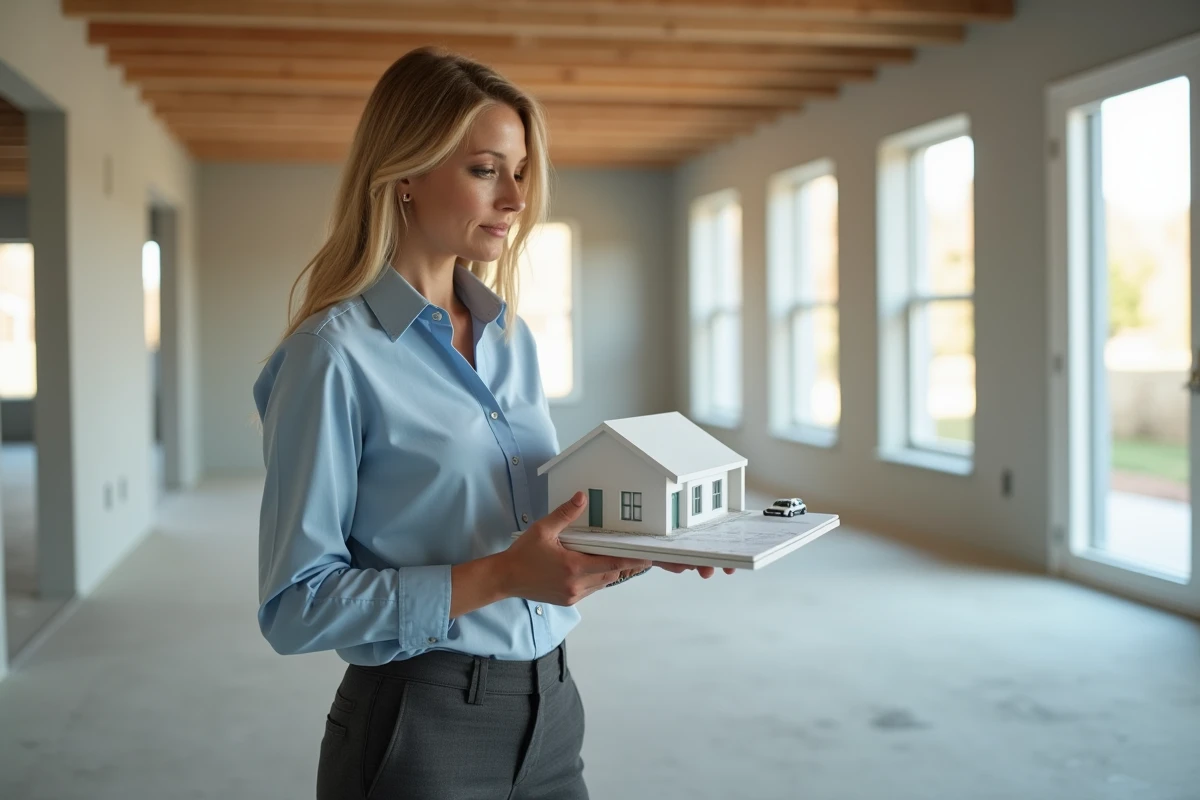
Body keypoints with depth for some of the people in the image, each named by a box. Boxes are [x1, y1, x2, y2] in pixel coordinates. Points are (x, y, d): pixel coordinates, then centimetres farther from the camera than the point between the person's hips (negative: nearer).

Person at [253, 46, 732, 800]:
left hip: (550, 710, 6)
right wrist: (498, 578, -25)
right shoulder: (335, 355, -14)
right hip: (422, 731, -6)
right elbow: (294, 606, -16)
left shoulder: (513, 338, 7)